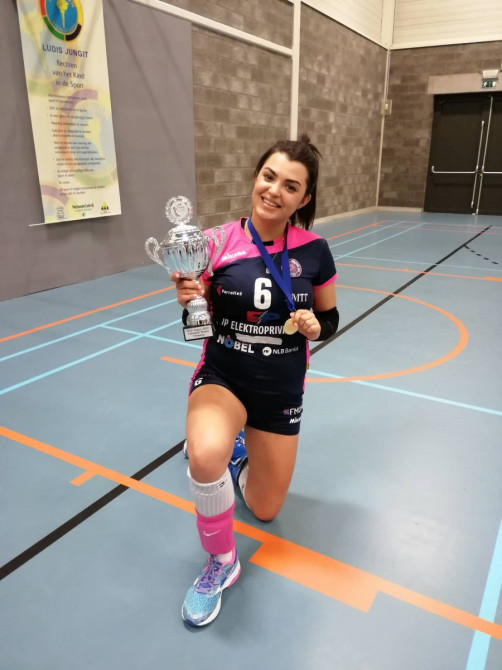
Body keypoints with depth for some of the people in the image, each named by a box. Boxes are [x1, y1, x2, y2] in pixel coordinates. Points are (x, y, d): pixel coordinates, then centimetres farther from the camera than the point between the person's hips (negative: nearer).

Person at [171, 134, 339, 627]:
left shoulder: (314, 250, -9)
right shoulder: (219, 242, -13)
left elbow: (330, 318, 3)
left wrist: (315, 328, -19)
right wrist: (190, 300, -27)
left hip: (282, 387, 2)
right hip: (222, 375, -2)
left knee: (264, 511, 12)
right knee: (206, 455, -37)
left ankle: (240, 453, 47)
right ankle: (221, 561, -5)